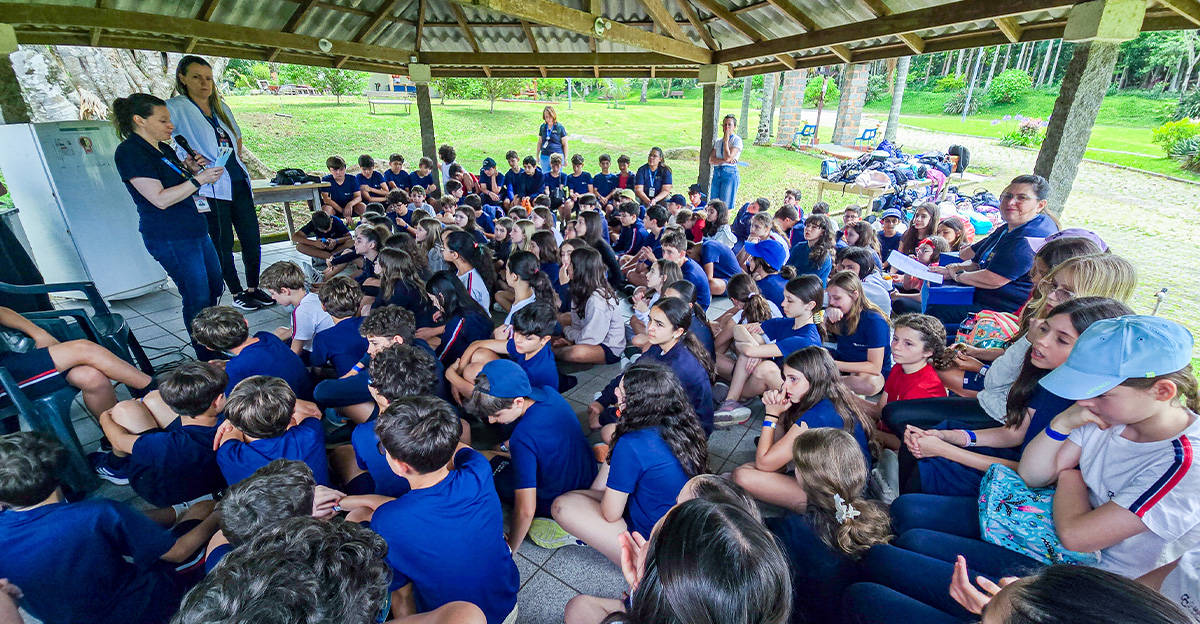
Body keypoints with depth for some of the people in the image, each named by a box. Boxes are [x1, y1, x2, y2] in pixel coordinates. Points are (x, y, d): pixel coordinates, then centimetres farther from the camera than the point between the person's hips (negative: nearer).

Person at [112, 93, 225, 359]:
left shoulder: (164, 148, 14)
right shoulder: (130, 152, -12)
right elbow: (160, 199, -21)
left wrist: (191, 168, 8)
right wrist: (199, 179, -19)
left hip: (195, 230, 9)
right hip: (170, 238, -9)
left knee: (214, 288, 14)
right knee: (197, 298, -6)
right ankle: (207, 360, 4)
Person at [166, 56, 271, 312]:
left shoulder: (221, 107, 15)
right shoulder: (177, 107, -5)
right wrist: (190, 159, -23)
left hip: (238, 184, 6)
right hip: (210, 189, -6)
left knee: (252, 239, 6)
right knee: (223, 245, 2)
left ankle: (253, 288, 19)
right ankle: (237, 293, 13)